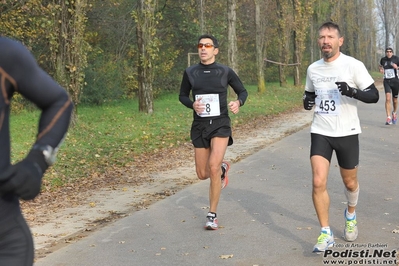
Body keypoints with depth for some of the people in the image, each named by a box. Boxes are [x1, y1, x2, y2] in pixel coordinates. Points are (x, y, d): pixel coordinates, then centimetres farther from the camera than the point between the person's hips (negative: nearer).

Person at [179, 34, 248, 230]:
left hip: (220, 125, -3)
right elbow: (182, 95, 12)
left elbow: (243, 91, 8)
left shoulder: (225, 72, -4)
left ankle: (212, 215, -5)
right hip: (199, 126, 3)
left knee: (213, 167, -20)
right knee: (202, 174, 7)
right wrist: (192, 105, -10)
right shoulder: (190, 73, 0)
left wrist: (238, 103, -15)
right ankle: (223, 169, 45)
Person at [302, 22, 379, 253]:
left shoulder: (353, 65, -9)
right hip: (320, 132, 2)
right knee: (319, 182, -12)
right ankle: (326, 234, -2)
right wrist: (307, 101, -3)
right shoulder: (313, 69, 5)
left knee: (350, 182, 13)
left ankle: (351, 214, 45)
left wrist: (352, 91, -29)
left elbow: (374, 95, -9)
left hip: (347, 132, -2)